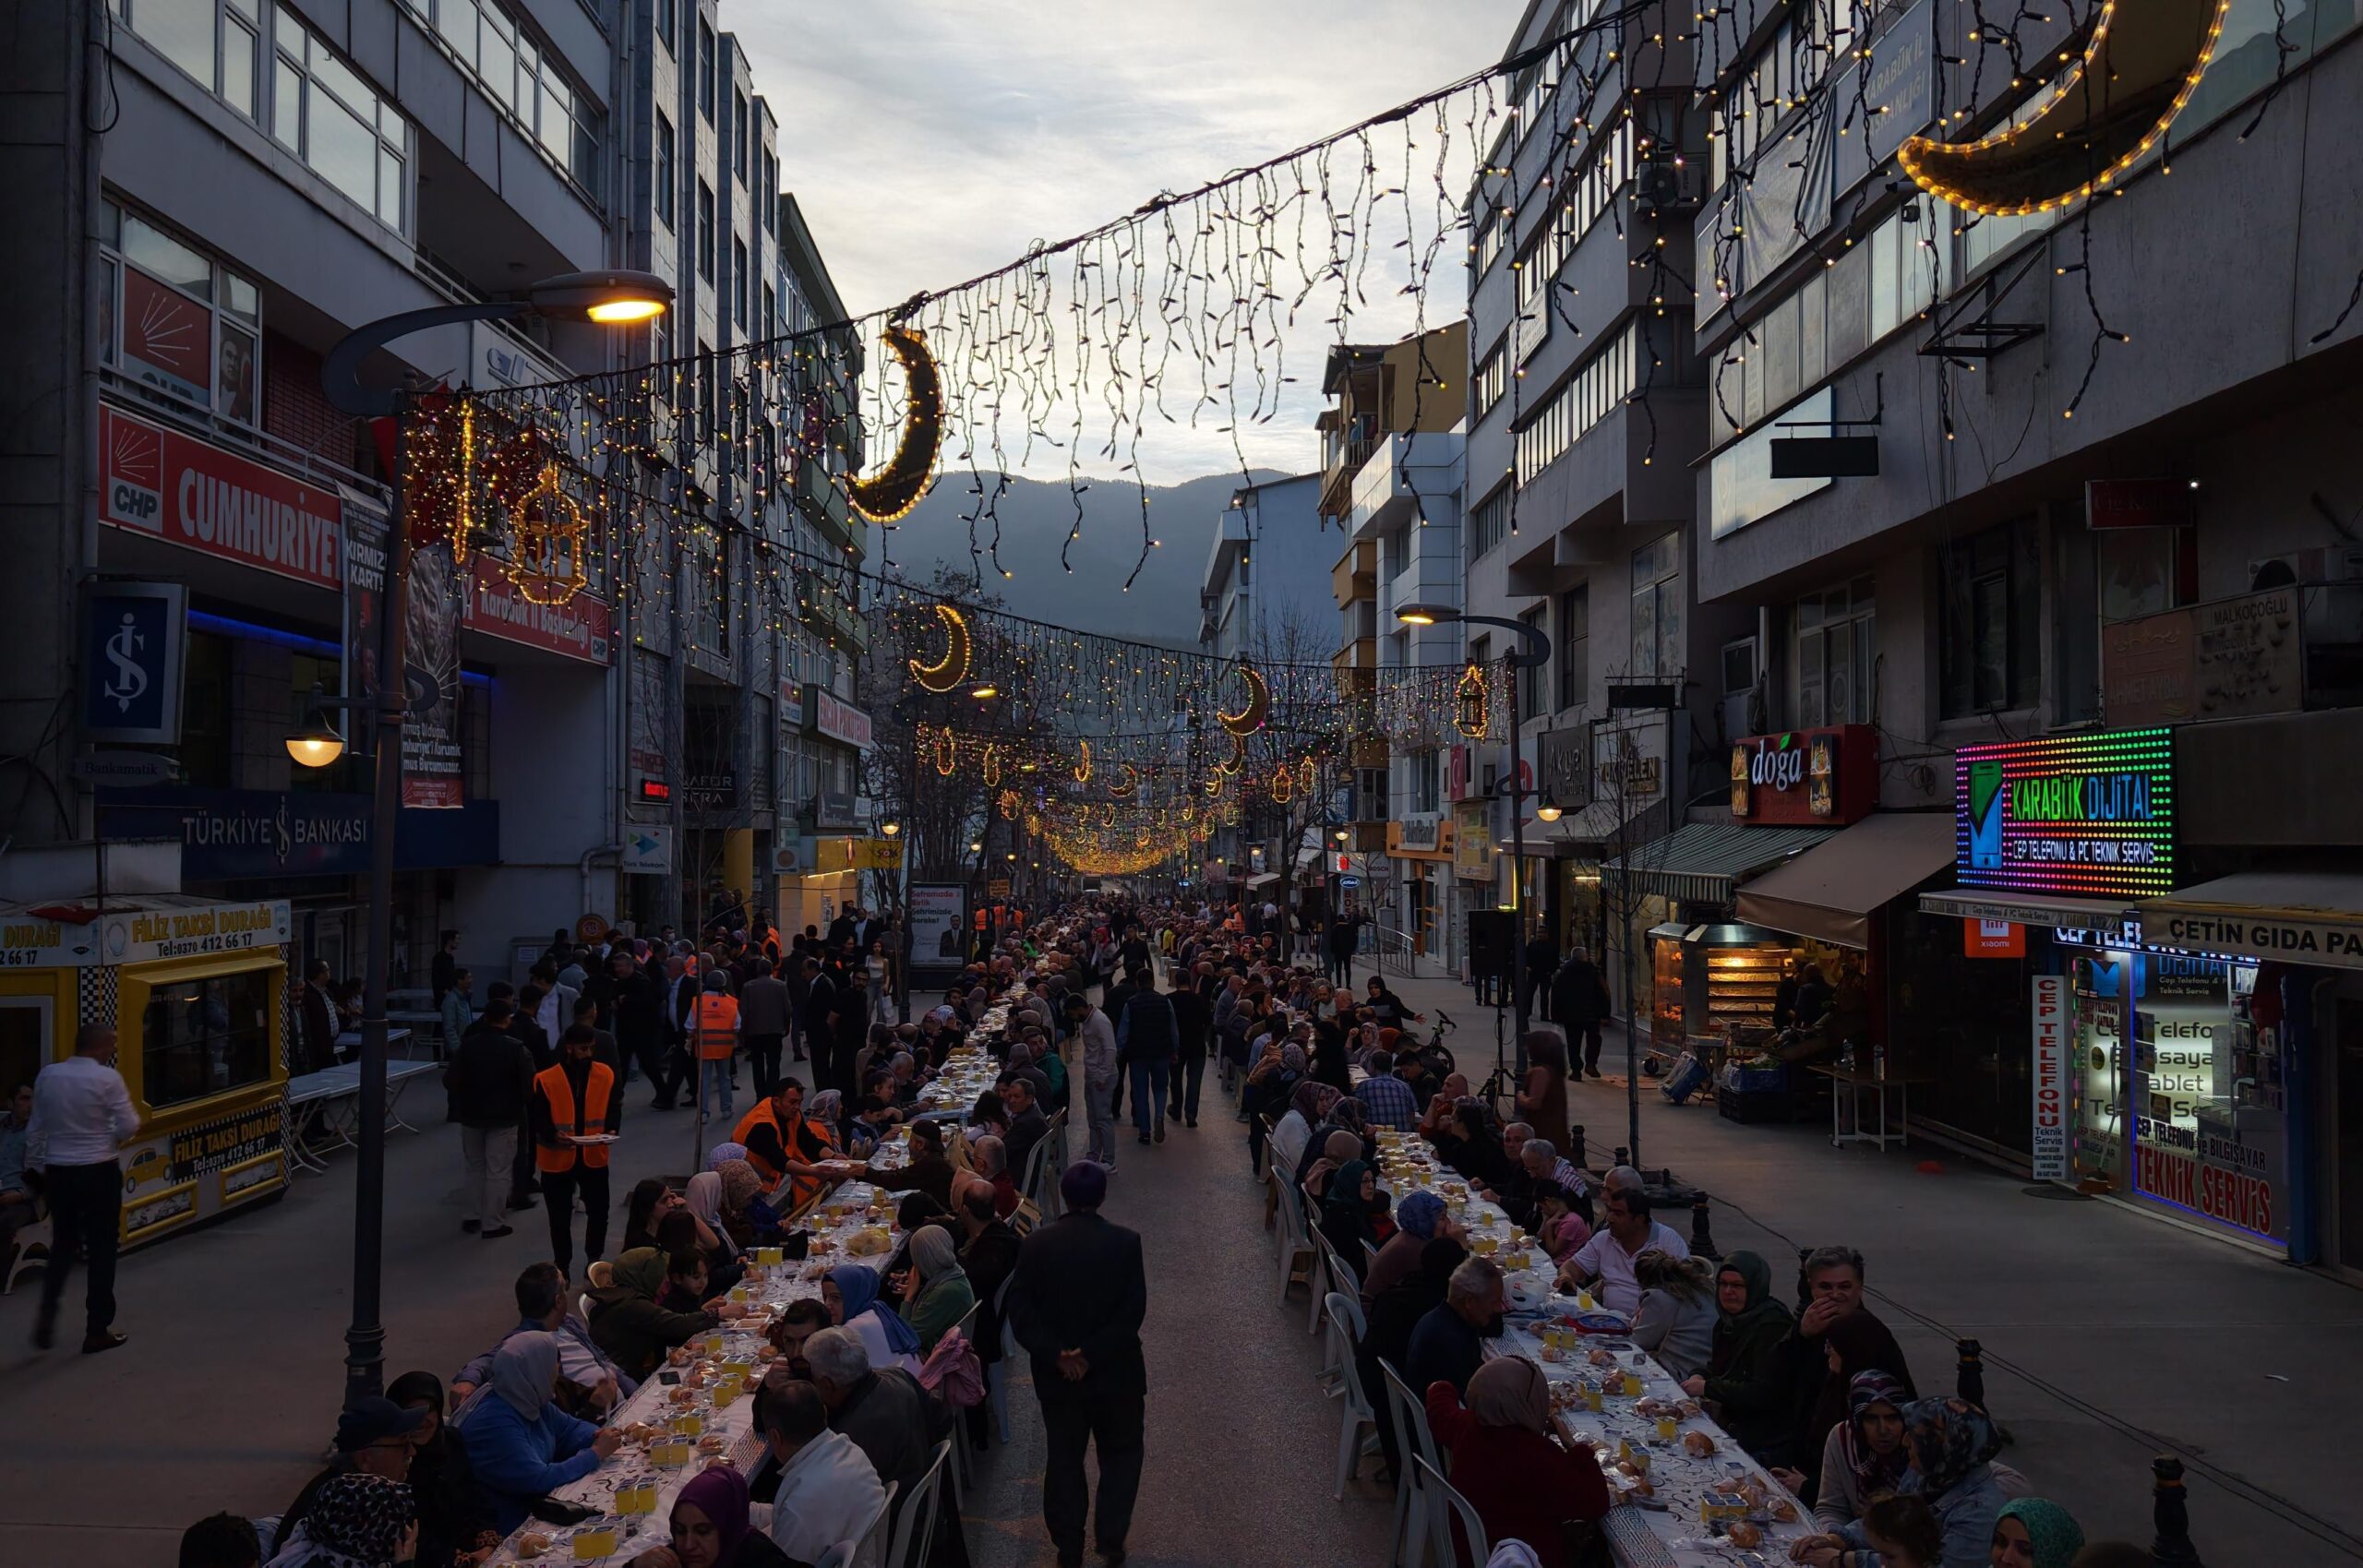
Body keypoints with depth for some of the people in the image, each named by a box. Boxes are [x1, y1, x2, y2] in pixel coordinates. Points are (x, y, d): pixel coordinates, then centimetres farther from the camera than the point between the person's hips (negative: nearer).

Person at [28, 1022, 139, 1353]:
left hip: (58, 1172, 4)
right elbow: (128, 1126, -11)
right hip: (99, 1171, -4)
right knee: (102, 1248, 6)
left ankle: (47, 1311, 3)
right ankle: (97, 1330, 10)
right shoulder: (107, 1078, -14)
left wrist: (41, 1159, 20)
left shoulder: (47, 1075, 1)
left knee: (63, 1244, 20)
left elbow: (35, 1128, 9)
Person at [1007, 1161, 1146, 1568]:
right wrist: (1092, 1354, -16)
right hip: (1115, 1370, -1)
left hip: (1057, 1373, 2)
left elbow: (1020, 1310, -12)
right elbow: (1134, 1310, -17)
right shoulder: (1124, 1243, -13)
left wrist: (1056, 1354, -15)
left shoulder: (1036, 1244, -8)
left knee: (1064, 1457, 17)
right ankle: (1111, 1534, 16)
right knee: (1122, 1451, 20)